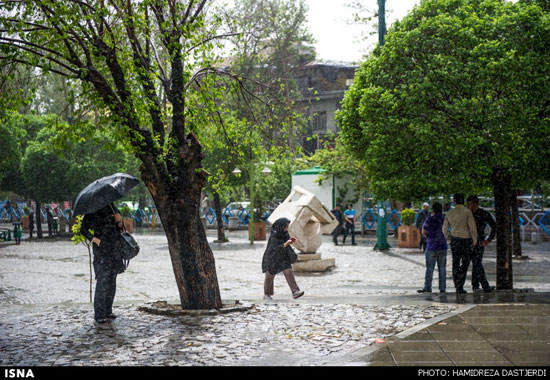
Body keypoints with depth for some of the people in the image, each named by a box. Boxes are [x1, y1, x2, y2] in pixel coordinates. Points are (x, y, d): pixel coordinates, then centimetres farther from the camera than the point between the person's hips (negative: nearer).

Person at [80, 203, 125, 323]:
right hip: (101, 249, -7)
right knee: (102, 282, -8)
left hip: (113, 249, 7)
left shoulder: (112, 207, 14)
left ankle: (108, 311, 19)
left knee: (112, 282, 10)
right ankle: (99, 314, -2)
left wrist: (120, 221, -1)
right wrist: (95, 239, -16)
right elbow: (83, 229, -4)